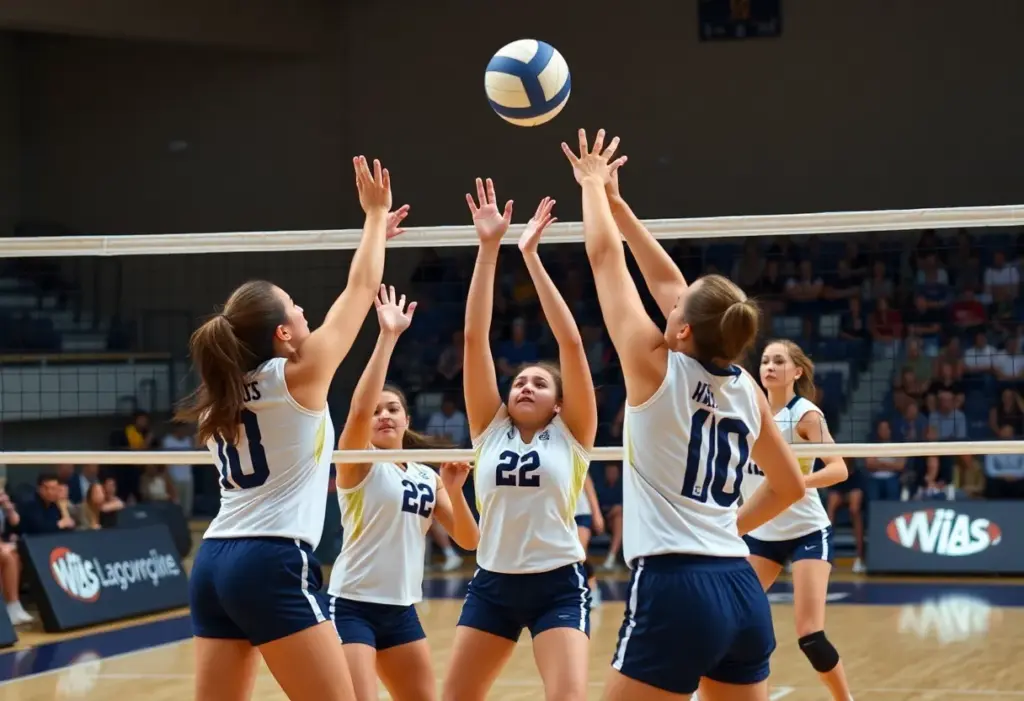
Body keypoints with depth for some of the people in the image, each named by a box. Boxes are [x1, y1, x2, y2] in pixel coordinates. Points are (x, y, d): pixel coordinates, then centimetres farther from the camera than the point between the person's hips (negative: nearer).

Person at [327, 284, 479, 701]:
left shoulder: (427, 476, 12)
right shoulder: (358, 463, -5)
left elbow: (468, 539, 8)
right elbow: (358, 410, -26)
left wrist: (454, 490, -10)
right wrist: (387, 336, -30)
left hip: (402, 611, 7)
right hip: (352, 605, -7)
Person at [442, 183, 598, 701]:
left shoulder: (571, 436, 1)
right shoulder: (489, 431, 7)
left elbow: (570, 342, -9)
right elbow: (475, 337, 0)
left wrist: (531, 257, -12)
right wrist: (488, 249, -7)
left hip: (558, 586, -4)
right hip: (492, 584, 4)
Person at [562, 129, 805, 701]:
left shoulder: (657, 370, -5)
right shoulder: (747, 391, 8)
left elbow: (604, 255, 5)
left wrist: (593, 185, 22)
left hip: (674, 593, -6)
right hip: (744, 593, 6)